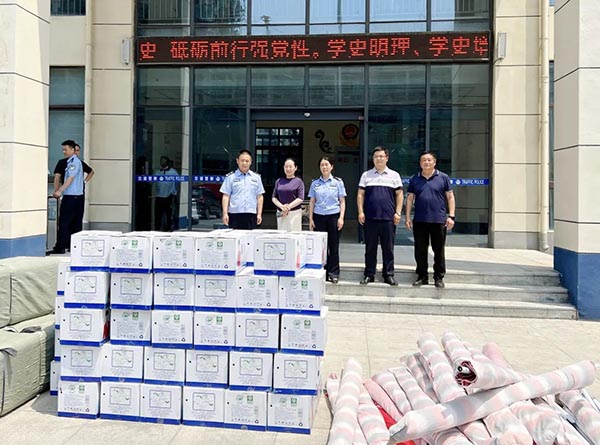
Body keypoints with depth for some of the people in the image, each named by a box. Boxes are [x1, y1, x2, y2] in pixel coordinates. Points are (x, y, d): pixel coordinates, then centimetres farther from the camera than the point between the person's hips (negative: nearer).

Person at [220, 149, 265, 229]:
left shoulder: (256, 177, 12)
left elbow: (259, 197, 12)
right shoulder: (230, 177, 5)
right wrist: (225, 213, -5)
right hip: (234, 214, -2)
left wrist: (259, 214, 6)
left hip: (251, 215, 2)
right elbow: (226, 196, 2)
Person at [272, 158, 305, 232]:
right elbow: (274, 198, 9)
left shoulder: (298, 181, 3)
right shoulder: (279, 181, 12)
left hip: (294, 213, -3)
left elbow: (300, 199, -5)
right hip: (281, 213, 3)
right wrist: (282, 206, -9)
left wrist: (288, 207, -12)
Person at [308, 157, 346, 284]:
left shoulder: (338, 182, 4)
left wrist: (341, 218, -5)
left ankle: (333, 273, 9)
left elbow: (342, 202, 4)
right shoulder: (315, 183, 8)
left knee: (334, 246, 1)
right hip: (319, 217, 1)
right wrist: (310, 219, 5)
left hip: (334, 216, -1)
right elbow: (312, 202, 11)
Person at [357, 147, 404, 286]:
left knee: (388, 248, 4)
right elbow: (360, 194, 8)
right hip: (370, 218, 0)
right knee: (370, 248, 5)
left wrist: (398, 212, -1)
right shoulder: (366, 175, 10)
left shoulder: (394, 175, 9)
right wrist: (360, 212, -2)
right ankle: (369, 274, 14)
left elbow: (399, 195, 8)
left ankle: (389, 275, 13)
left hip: (389, 218, 0)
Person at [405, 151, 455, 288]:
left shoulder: (443, 177, 4)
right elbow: (410, 199, 11)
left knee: (439, 251, 4)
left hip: (439, 220, -2)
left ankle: (439, 277, 15)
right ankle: (422, 277, 18)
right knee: (420, 251, 7)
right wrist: (408, 217, 4)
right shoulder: (415, 179, 10)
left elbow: (450, 197, 4)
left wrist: (451, 216, -4)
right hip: (419, 221, 2)